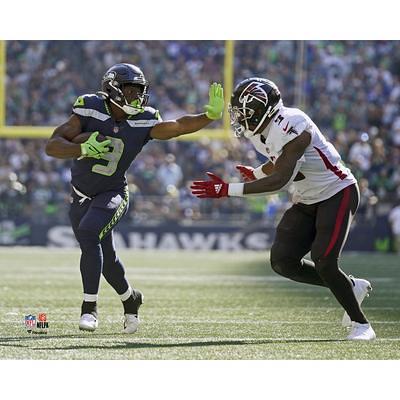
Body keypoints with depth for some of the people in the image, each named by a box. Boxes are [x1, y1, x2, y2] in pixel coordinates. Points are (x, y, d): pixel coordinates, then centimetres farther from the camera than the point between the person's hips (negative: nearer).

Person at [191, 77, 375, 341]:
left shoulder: (291, 126, -29)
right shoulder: (259, 133, -1)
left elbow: (280, 180, -35)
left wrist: (229, 190, -37)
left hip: (337, 192, -9)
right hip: (307, 200, 9)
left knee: (324, 262, -19)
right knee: (282, 261, -2)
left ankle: (361, 324, -1)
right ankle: (352, 287, 16)